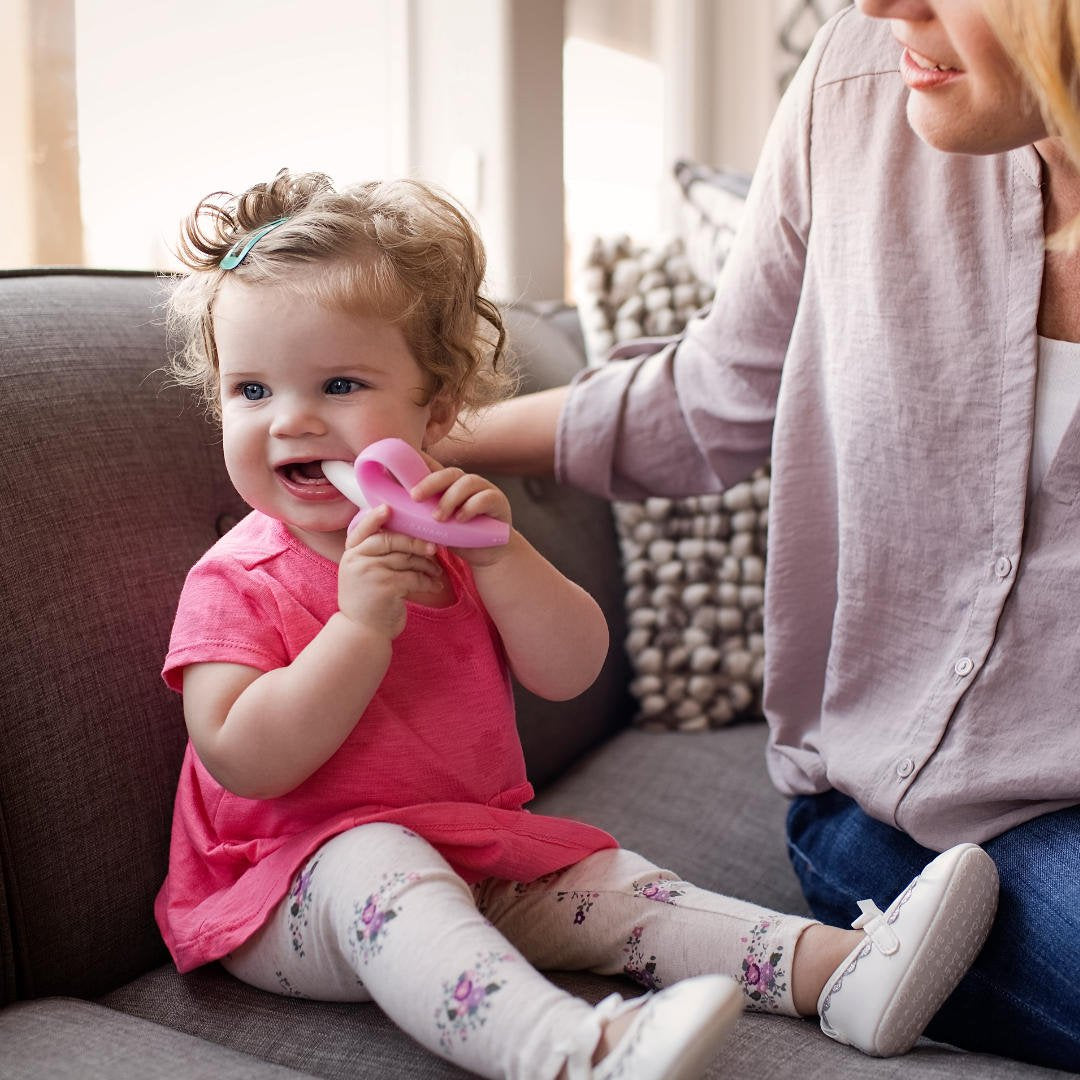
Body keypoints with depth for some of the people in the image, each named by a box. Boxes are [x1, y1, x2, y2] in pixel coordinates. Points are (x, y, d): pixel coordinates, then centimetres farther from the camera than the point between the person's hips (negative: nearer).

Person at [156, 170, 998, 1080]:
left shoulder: (449, 541, 5)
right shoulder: (235, 584, -9)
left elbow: (571, 672, -4)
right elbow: (242, 761, -21)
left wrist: (497, 553, -20)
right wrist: (360, 622, -29)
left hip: (473, 857, 6)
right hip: (291, 893, -6)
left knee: (598, 878, -11)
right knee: (373, 861, -34)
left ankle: (833, 969, -17)